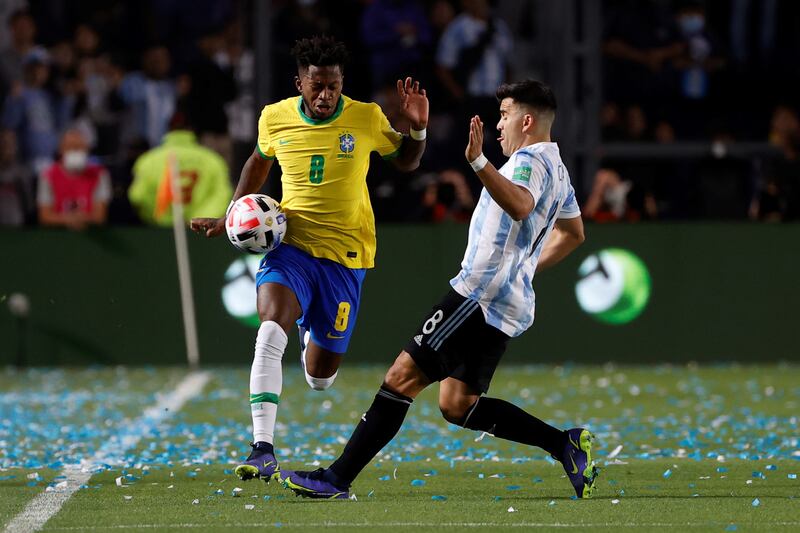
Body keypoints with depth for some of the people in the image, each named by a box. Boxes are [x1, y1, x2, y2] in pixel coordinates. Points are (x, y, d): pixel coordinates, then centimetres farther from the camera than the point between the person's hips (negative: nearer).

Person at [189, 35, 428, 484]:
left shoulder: (367, 118, -6)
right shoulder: (275, 118, -2)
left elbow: (406, 162, 11)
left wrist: (418, 129, -9)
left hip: (345, 255, 0)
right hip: (291, 245, 0)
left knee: (320, 375, 6)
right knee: (270, 333, -28)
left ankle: (314, 339, 46)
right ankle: (263, 450, -28)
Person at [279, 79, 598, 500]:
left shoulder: (530, 161, -11)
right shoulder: (557, 170, 21)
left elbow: (519, 205, -35)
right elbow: (572, 233, 36)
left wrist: (479, 162, -45)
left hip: (480, 295, -10)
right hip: (505, 306, 10)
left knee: (402, 376, -10)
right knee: (457, 405, 7)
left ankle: (337, 479, -12)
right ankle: (565, 444, 2)